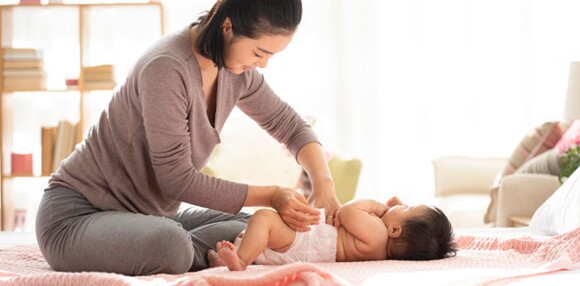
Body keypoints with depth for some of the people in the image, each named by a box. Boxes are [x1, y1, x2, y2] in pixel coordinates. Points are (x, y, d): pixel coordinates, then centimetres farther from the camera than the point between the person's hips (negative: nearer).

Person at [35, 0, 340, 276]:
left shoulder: (235, 70, -1)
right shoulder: (167, 67, -25)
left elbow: (290, 126, 12)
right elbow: (177, 179, -23)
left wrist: (324, 183, -6)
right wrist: (270, 195, -19)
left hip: (149, 212, 9)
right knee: (170, 244, -39)